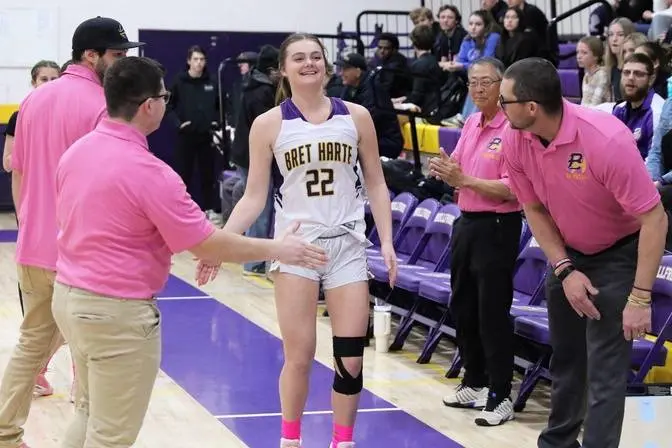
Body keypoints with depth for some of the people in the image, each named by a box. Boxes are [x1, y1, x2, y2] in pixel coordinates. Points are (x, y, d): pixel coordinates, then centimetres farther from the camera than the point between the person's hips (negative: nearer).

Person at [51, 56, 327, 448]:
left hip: (69, 295, 8)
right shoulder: (149, 172, -22)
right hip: (118, 312, -8)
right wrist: (276, 249, -6)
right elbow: (207, 244, -16)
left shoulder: (76, 151, 2)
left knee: (91, 412, 24)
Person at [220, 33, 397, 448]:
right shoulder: (269, 124, -1)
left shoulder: (356, 117, 3)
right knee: (299, 356, 0)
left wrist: (387, 241, -1)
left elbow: (376, 184, 8)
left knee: (351, 358, 1)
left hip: (347, 245, 2)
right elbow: (255, 197, -1)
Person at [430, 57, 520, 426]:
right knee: (462, 308, 16)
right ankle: (474, 383, 31)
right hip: (466, 223, 9)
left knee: (493, 314, -3)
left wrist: (465, 180, -24)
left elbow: (511, 189, -22)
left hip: (497, 228, -9)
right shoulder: (471, 124, 9)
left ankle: (500, 397, 6)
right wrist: (445, 170, -6)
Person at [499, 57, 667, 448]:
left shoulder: (607, 140, -33)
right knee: (565, 358, 16)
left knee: (605, 371, -9)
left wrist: (640, 298, -26)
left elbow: (654, 219, -27)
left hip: (619, 254, -6)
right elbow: (535, 209, 1)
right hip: (568, 254, 6)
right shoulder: (515, 141, -15)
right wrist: (564, 269, -11)